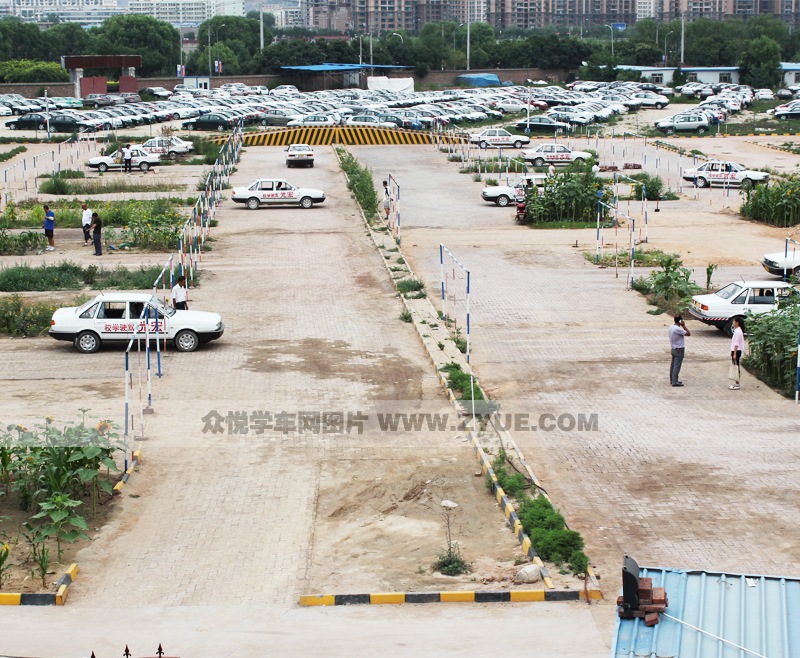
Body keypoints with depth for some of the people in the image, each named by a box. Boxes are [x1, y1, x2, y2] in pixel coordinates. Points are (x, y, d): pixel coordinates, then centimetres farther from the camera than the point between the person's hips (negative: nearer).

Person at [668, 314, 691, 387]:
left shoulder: (671, 327, 5)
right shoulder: (678, 329, -24)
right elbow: (689, 334, -19)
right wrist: (683, 326, -16)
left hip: (673, 349, 9)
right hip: (679, 349, -9)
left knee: (673, 365, 15)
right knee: (677, 366, -5)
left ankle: (672, 380, 23)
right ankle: (675, 382, -4)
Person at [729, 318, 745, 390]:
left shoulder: (737, 332, -18)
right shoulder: (737, 330, 12)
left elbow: (736, 344, -20)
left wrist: (734, 353, -21)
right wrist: (732, 351, 21)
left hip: (737, 351, -10)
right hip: (736, 351, 10)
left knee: (736, 367, -5)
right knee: (736, 367, 14)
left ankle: (737, 385, -2)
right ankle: (736, 383, 21)